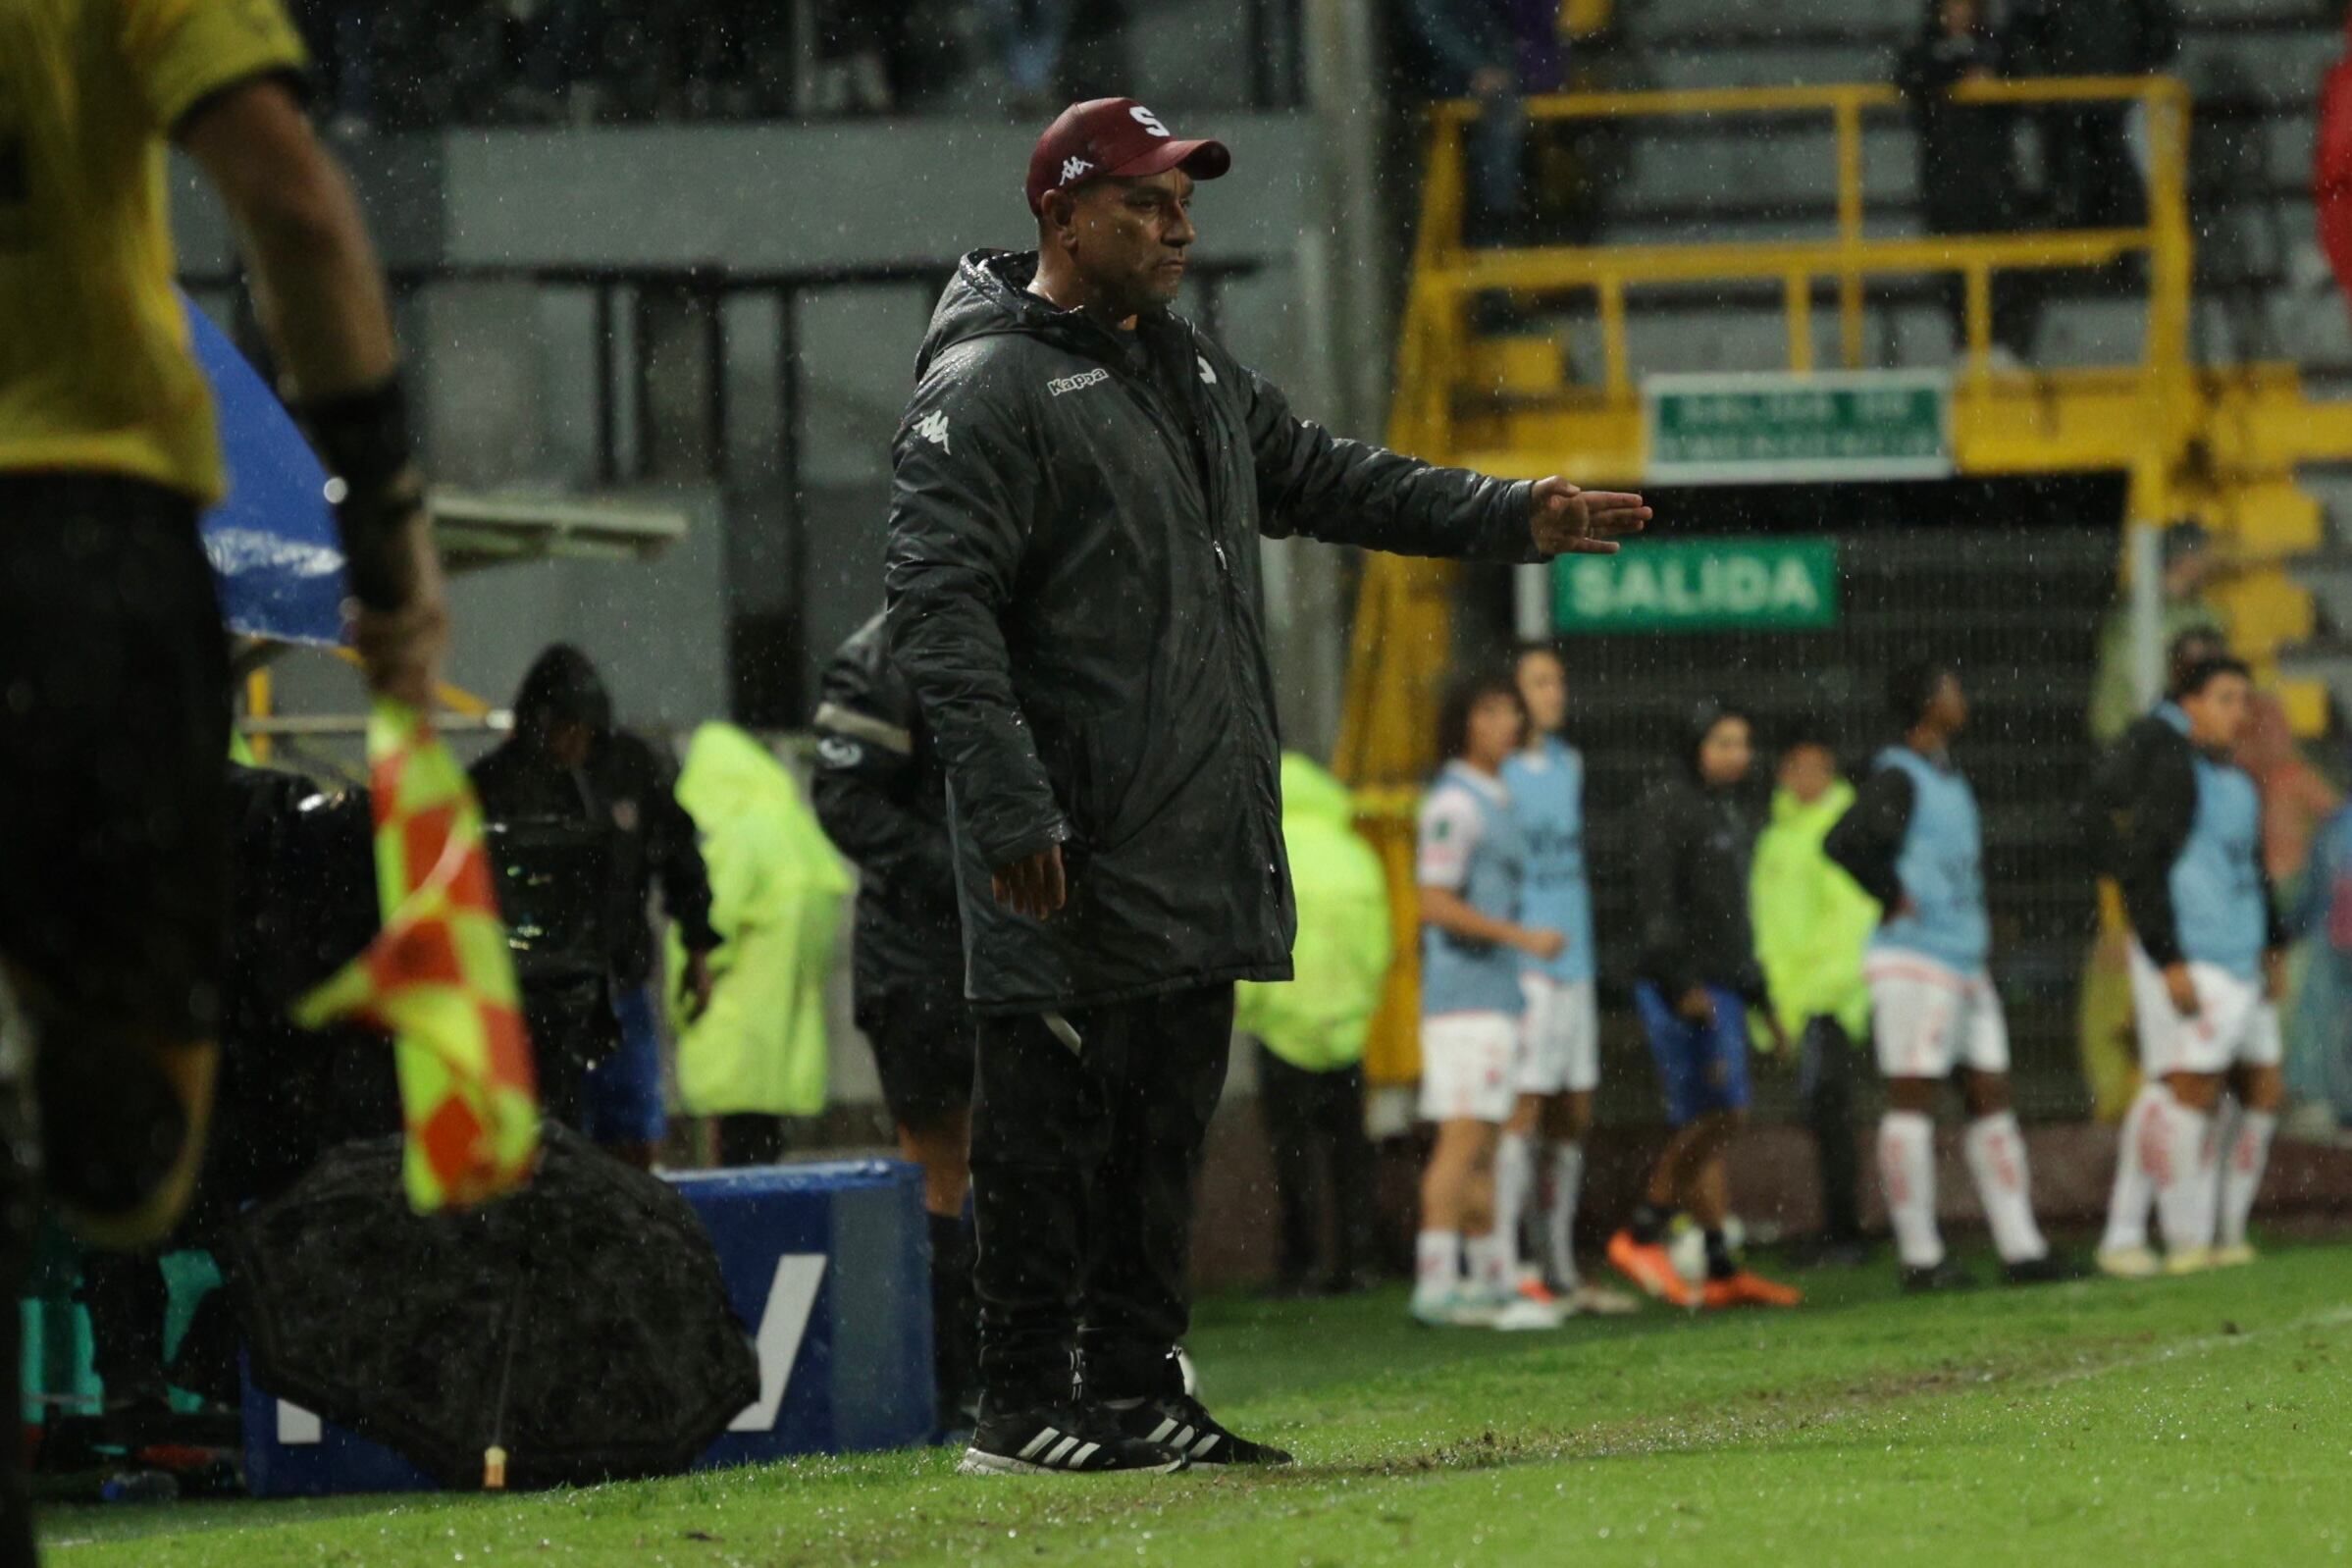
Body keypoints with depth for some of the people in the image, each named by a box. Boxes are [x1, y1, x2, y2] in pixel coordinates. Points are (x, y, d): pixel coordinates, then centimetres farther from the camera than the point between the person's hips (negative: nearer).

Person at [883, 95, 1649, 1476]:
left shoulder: (1194, 367, 19)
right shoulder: (988, 389, -10)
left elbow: (1324, 478, 28)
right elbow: (938, 610, -16)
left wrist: (1512, 518, 16)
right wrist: (1010, 811, -23)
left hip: (1205, 852, 9)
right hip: (1076, 863, -9)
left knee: (1166, 1130, 11)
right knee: (1051, 1130, -5)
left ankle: (1138, 1394, 17)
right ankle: (1024, 1411, -1)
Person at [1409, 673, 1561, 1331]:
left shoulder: (1494, 803, 18)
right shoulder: (1453, 804, -12)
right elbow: (1436, 905, -18)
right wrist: (1524, 937, -20)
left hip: (1498, 999, 9)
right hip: (1463, 999, -9)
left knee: (1483, 1149, 11)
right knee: (1463, 1139, -14)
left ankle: (1493, 1283, 14)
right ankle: (1437, 1284, -17)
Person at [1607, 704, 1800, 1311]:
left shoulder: (1733, 816, 20)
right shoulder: (1669, 807, -8)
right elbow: (1654, 903, -15)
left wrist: (1761, 995, 25)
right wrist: (1681, 982, -23)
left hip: (1723, 988, 9)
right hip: (1683, 988, -9)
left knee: (1702, 1129, 7)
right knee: (1721, 1114, -15)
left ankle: (1723, 1269, 6)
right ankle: (1642, 1233, -9)